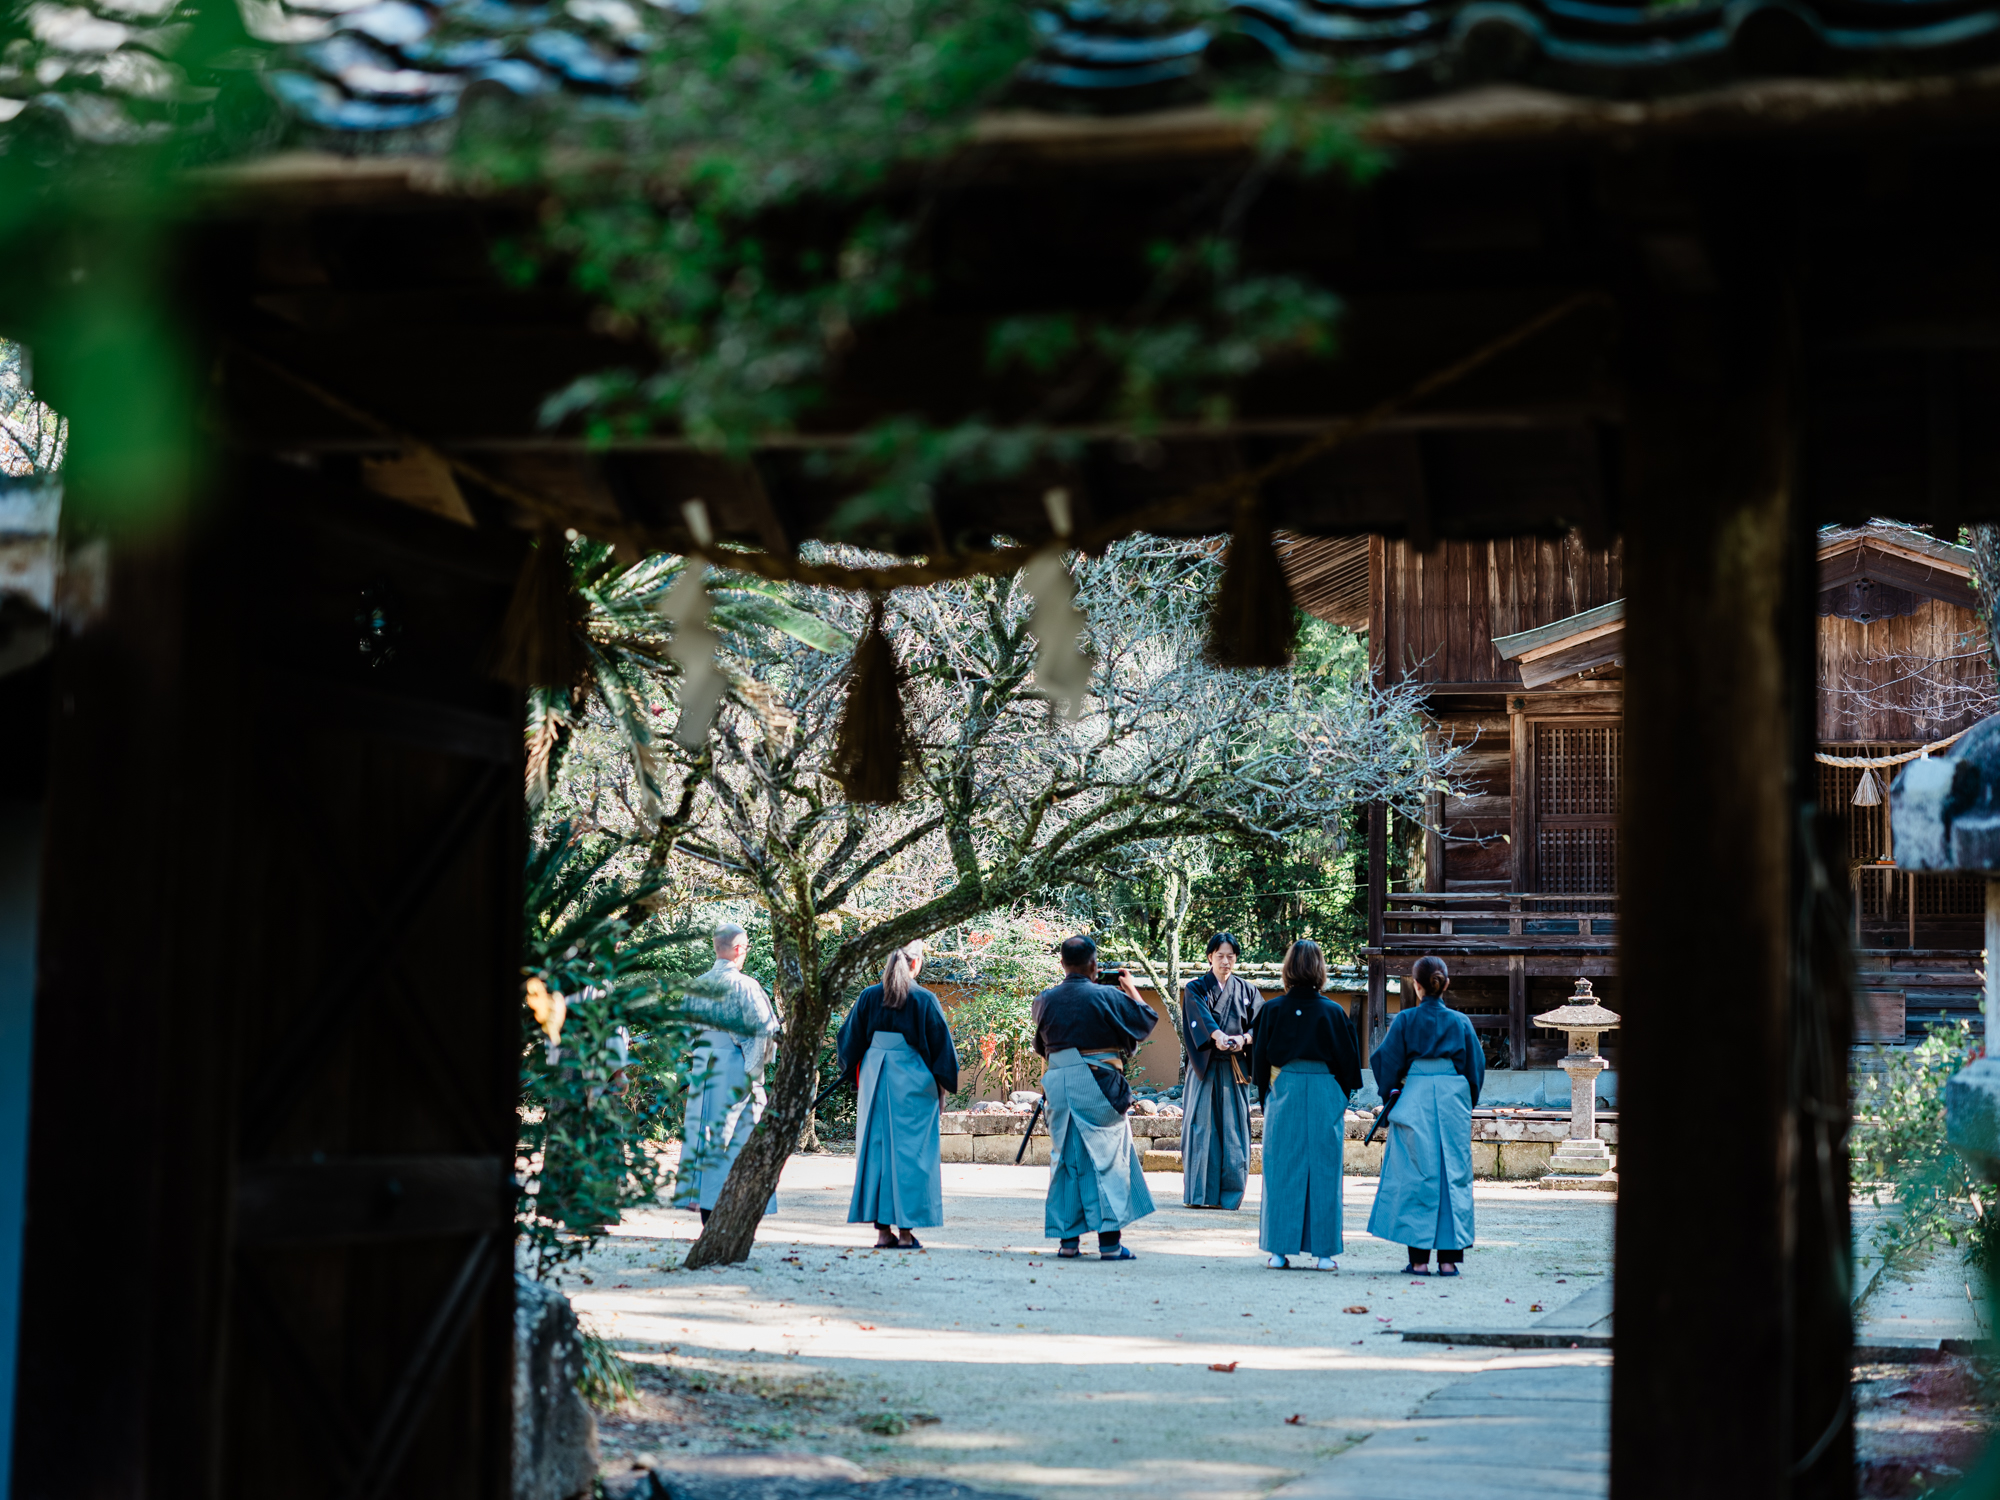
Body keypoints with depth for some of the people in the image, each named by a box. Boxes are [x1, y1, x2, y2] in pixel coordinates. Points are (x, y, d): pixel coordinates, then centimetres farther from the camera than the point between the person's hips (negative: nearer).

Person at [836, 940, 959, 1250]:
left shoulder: (869, 996, 2)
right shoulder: (924, 1000, -7)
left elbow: (848, 1039, 8)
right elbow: (941, 1045, -5)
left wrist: (856, 1077, 20)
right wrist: (943, 1086, 5)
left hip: (875, 1079, 3)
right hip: (913, 1083, -3)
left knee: (876, 1147, 8)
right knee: (909, 1152, 2)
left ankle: (882, 1230, 7)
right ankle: (906, 1231, -1)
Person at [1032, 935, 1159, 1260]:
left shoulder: (1047, 999, 3)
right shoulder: (1107, 996, -8)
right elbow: (1147, 1020, 4)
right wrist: (1131, 988, 18)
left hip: (1059, 1083, 4)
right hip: (1099, 1084, -4)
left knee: (1064, 1158, 11)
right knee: (1107, 1158, 1)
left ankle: (1068, 1239, 11)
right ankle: (1109, 1241, -4)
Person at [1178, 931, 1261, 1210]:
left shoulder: (1247, 990, 13)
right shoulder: (1196, 988, 4)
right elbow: (1200, 1015, -17)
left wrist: (1243, 1038, -20)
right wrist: (1217, 1035, -37)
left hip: (1235, 1069, 2)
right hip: (1205, 1067, -2)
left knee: (1233, 1128, -2)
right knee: (1202, 1125, -5)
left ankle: (1230, 1194, 1)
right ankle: (1199, 1193, -3)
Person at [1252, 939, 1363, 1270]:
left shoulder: (1272, 1010, -5)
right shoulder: (1334, 1012, -5)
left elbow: (1259, 1058, 2)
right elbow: (1348, 1060, 1)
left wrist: (1265, 1097, 15)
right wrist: (1341, 1098, 14)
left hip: (1283, 1095, 0)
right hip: (1325, 1098, 0)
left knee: (1281, 1171, 6)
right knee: (1323, 1171, 6)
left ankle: (1279, 1250, 5)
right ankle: (1324, 1251, 7)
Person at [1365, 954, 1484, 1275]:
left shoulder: (1405, 1020, -2)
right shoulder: (1460, 1022, 4)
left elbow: (1386, 1059, 1)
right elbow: (1476, 1065, 10)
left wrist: (1389, 1092, 18)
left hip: (1415, 1101, -1)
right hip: (1453, 1103, 2)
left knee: (1415, 1177, 2)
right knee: (1453, 1175, 6)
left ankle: (1419, 1258, -1)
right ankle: (1449, 1257, 4)